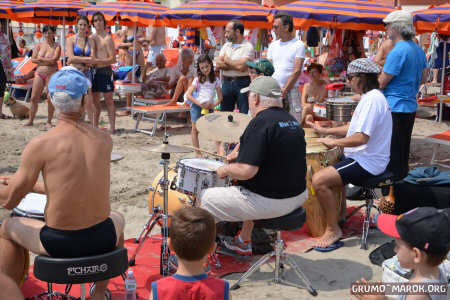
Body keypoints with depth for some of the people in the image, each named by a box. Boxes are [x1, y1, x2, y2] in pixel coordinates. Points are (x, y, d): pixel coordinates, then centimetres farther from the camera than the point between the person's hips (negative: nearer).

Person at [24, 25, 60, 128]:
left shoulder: (57, 46, 0)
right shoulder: (39, 45, 10)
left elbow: (54, 60, -14)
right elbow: (33, 59, 1)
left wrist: (40, 58, -6)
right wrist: (47, 61, -8)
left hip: (51, 74, -3)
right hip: (39, 73, 3)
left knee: (50, 99, -3)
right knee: (34, 98, 3)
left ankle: (49, 122, 8)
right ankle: (30, 120, 14)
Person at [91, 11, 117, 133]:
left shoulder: (107, 38, -5)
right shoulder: (91, 37, 14)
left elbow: (113, 59, -10)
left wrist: (97, 61, -19)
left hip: (105, 70, -6)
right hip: (93, 71, 6)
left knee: (108, 100, -2)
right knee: (95, 100, 10)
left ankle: (112, 128, 1)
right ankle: (95, 126, 17)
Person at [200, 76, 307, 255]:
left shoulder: (260, 122, -21)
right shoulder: (292, 121, 7)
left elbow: (246, 171, -27)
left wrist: (225, 170, -7)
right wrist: (241, 154, 18)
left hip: (269, 201, -9)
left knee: (205, 199, 7)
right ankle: (243, 242, 46)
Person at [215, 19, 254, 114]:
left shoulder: (248, 47, -7)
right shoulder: (226, 45, 12)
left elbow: (241, 67, -21)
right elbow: (218, 64, 1)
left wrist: (227, 60, -4)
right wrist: (235, 65, -11)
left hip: (242, 83, -6)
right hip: (226, 82, 6)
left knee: (244, 115, 0)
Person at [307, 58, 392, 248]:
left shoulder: (372, 99, -21)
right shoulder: (370, 97, 14)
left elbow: (362, 137, -28)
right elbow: (353, 128, 21)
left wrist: (334, 142, -16)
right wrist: (325, 131, 12)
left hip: (367, 163, -12)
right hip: (363, 157, 12)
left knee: (319, 180, -22)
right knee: (327, 164, 30)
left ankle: (333, 230, -10)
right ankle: (340, 210, 33)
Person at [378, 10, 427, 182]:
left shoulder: (397, 52, -19)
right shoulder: (418, 50, 10)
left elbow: (381, 83, -17)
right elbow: (423, 79, 18)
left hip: (395, 108, -9)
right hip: (410, 107, 9)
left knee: (392, 152, -1)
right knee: (403, 148, 19)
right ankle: (402, 178, 30)